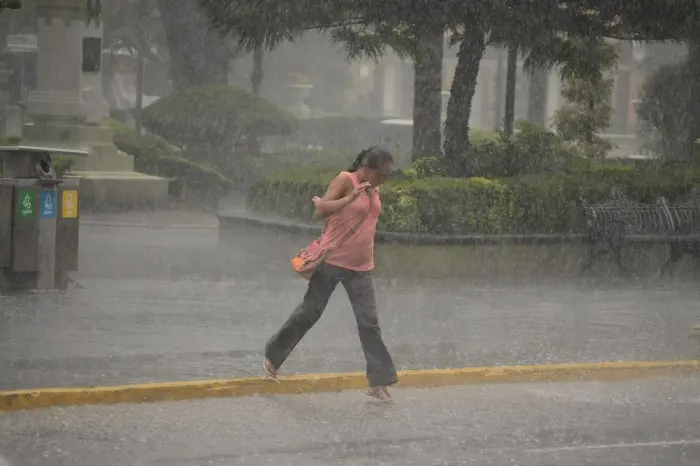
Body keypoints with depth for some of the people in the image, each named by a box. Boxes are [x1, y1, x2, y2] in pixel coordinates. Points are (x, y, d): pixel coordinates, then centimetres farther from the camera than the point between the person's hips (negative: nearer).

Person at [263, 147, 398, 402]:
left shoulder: (374, 190, 9)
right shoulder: (345, 180, -12)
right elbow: (321, 210, -23)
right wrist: (350, 197, -32)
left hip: (360, 268, 6)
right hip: (332, 261, -6)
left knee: (369, 322, -1)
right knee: (309, 312, 5)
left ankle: (379, 382, -1)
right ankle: (272, 356, 23)